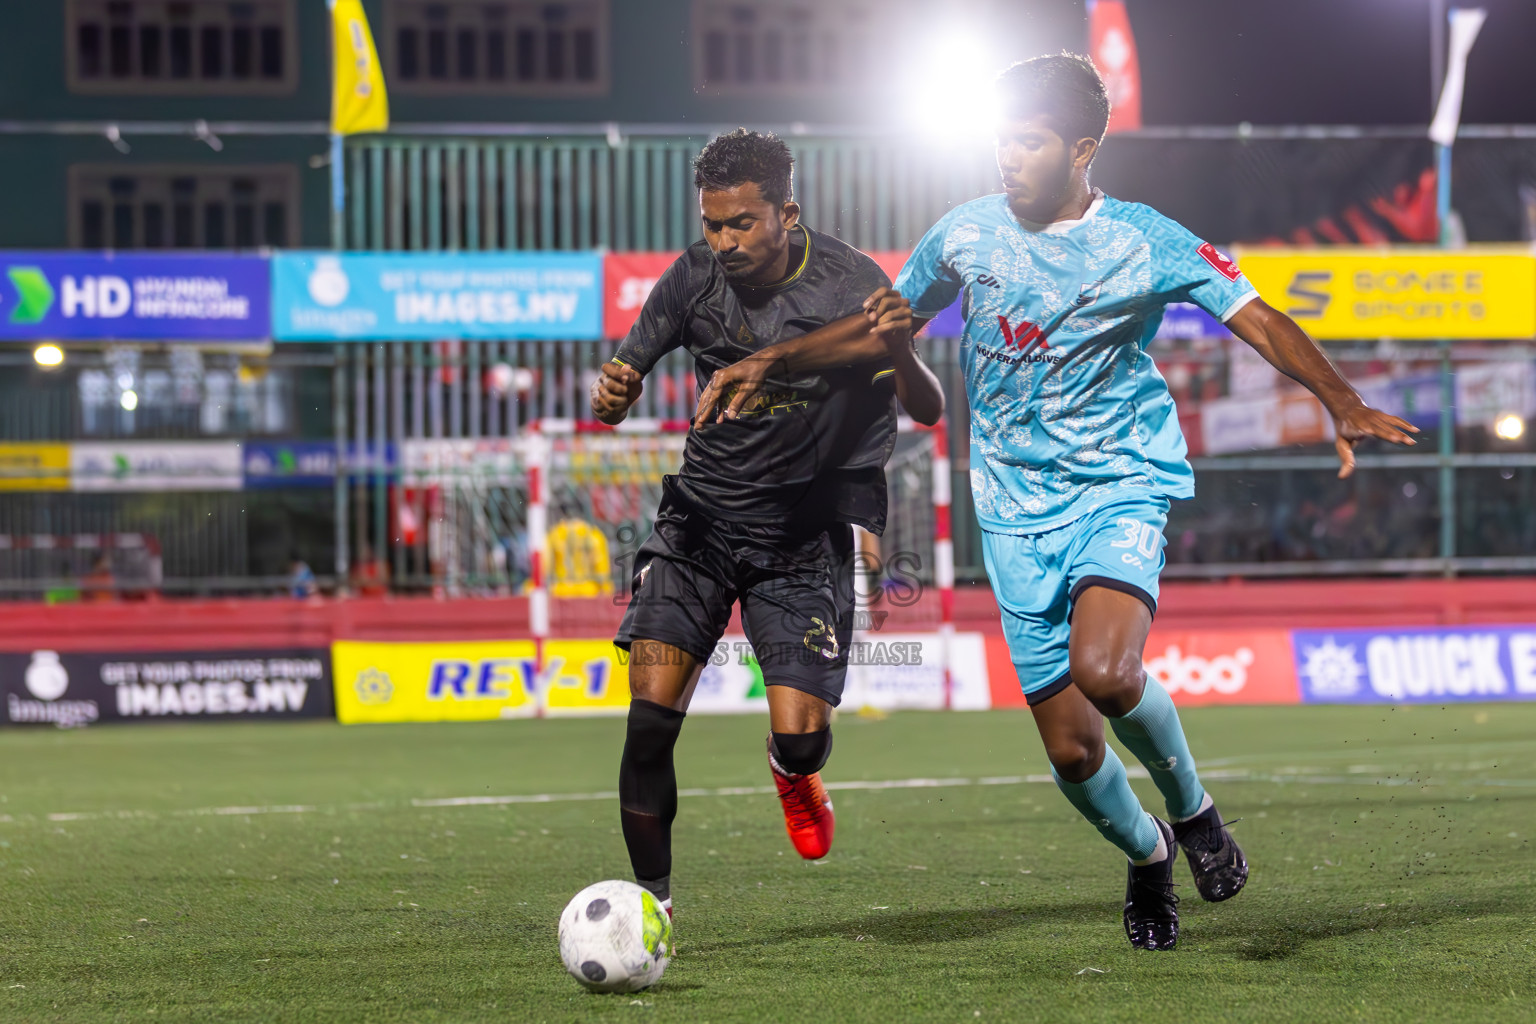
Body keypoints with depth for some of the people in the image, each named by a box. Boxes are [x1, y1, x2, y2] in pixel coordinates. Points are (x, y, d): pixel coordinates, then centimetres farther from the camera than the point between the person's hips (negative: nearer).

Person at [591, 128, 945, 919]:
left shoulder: (848, 284, -15)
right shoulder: (696, 276, -6)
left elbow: (928, 410, -22)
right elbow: (625, 373, 2)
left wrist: (898, 350, -45)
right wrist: (610, 396, -22)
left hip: (805, 534, -2)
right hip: (702, 517, 2)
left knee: (799, 732, -12)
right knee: (651, 713, -15)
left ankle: (793, 768, 28)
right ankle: (650, 898, 0)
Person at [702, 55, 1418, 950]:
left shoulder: (1146, 243, -7)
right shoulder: (967, 235, 3)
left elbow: (1259, 322, -12)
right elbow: (889, 322, 18)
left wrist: (1340, 399, -28)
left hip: (1122, 485, -3)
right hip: (1017, 509, 3)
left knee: (1104, 671, -31)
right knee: (1071, 749, -1)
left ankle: (1192, 808, -1)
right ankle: (1148, 857, 32)